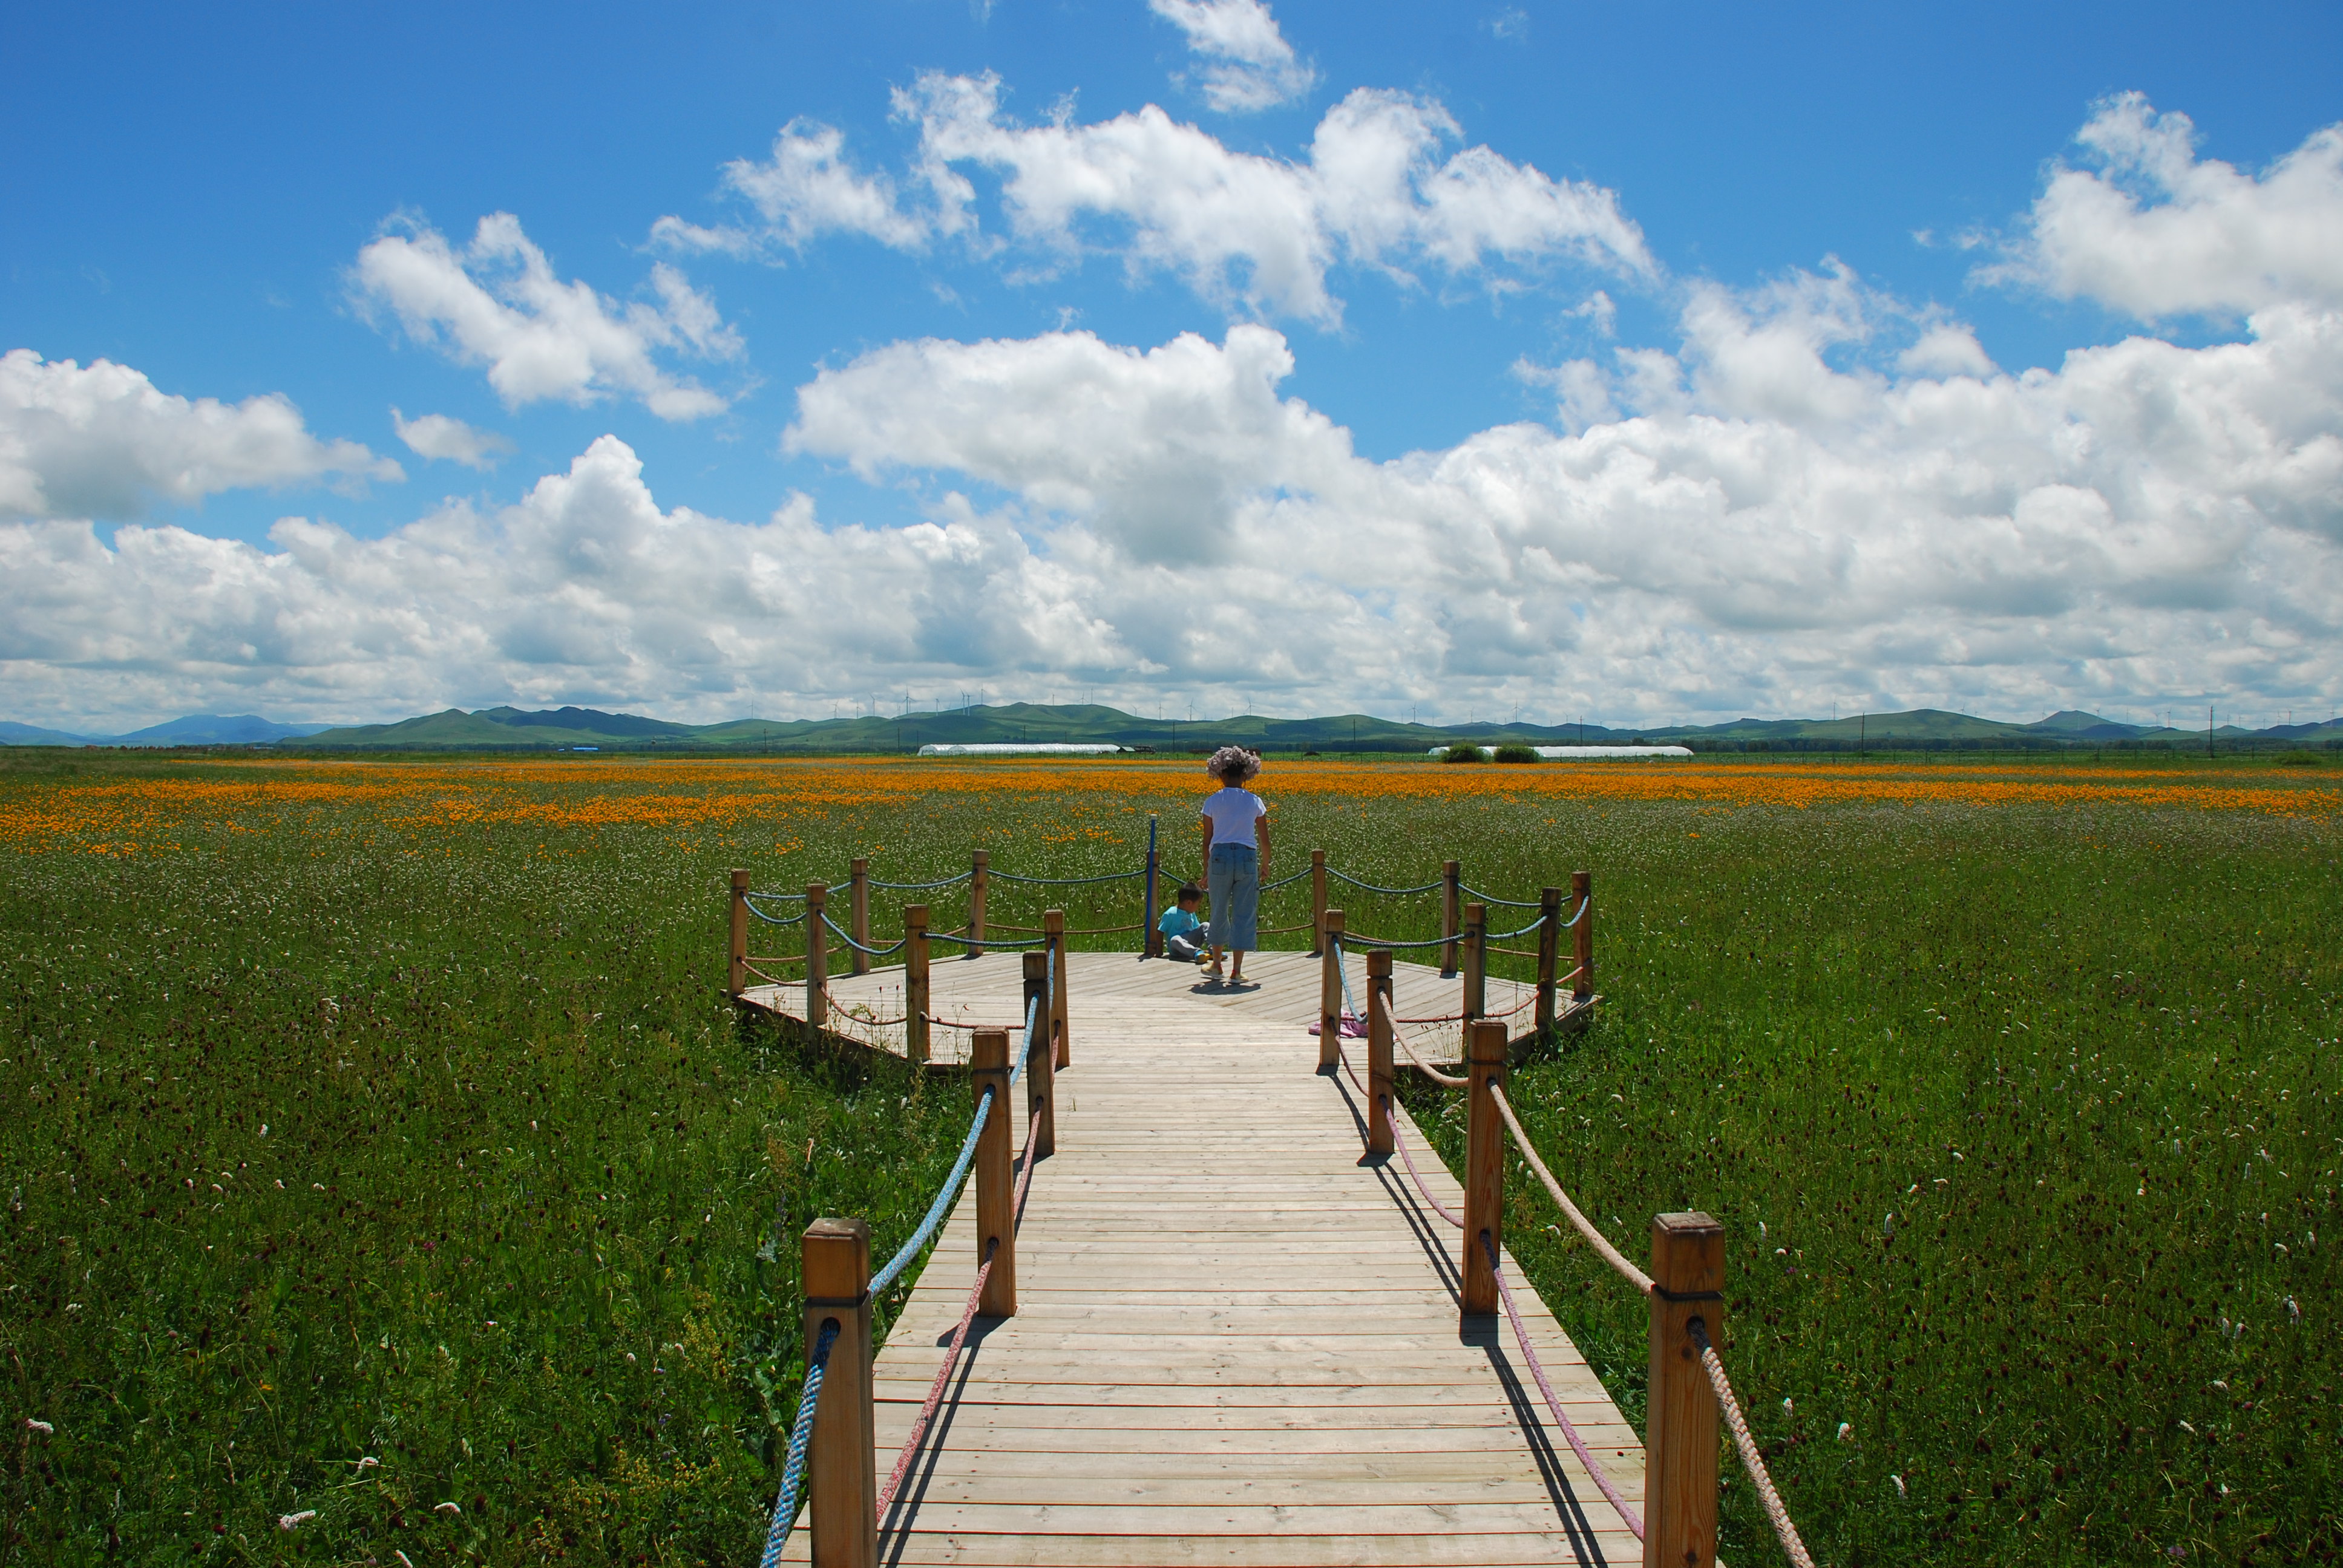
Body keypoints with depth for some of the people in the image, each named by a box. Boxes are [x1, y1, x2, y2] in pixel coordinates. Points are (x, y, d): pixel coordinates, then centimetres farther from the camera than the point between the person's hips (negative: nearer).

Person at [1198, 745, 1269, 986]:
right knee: (1243, 914, 5)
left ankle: (1217, 966, 25)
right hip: (1247, 858, 0)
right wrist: (1265, 864, 22)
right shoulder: (1255, 802, 2)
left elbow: (1207, 840, 2)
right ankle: (1236, 971, 5)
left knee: (1219, 912, 16)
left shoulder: (1213, 802, 1)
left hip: (1219, 857, 0)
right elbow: (1265, 840, 5)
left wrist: (1206, 871, 12)